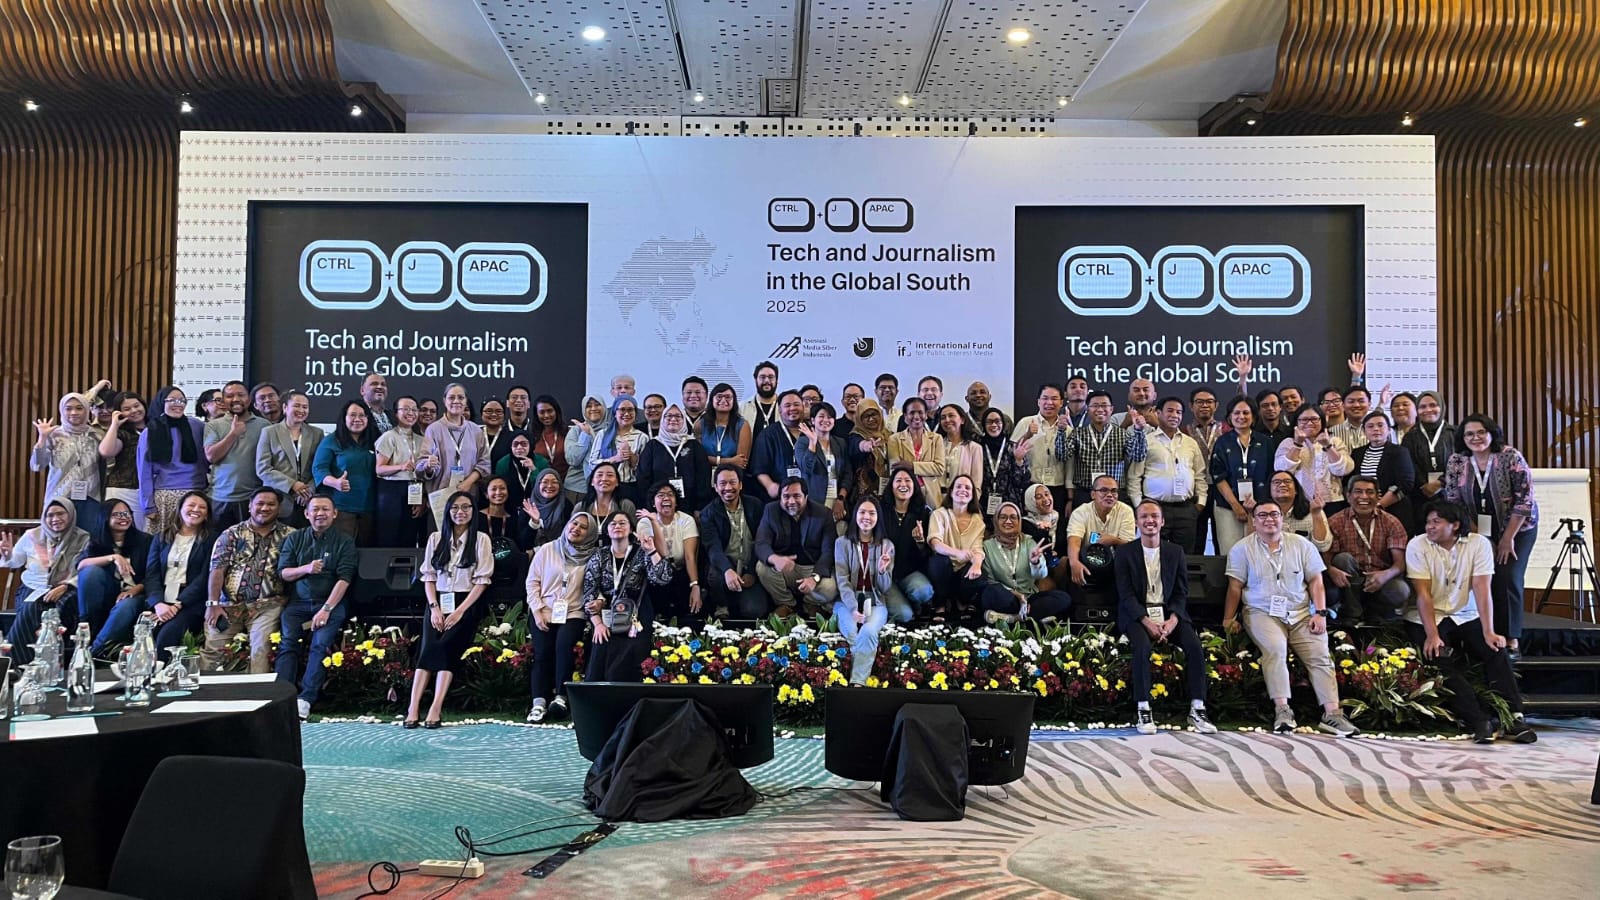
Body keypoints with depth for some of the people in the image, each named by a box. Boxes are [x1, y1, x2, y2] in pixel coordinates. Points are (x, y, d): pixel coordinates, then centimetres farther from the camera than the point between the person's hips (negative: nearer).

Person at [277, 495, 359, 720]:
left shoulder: (344, 541, 3)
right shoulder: (294, 539, 14)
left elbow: (344, 578, -6)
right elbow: (283, 572, 10)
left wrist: (326, 609, -16)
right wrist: (306, 569, -11)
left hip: (331, 602, -2)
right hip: (298, 602, 3)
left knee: (321, 643, -25)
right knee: (287, 642, -21)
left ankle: (306, 698, -26)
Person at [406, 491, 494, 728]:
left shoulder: (481, 540, 4)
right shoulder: (436, 538, 14)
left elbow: (482, 580, -3)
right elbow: (428, 576, 9)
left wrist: (460, 611, -12)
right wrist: (434, 607, -6)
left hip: (466, 604, -2)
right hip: (438, 602, 2)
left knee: (444, 646, -24)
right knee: (429, 646, -21)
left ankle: (436, 709, -31)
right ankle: (413, 708, -29)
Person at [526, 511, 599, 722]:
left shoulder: (591, 557, 3)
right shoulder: (547, 549, 7)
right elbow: (532, 581, 6)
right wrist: (537, 611, -3)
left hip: (573, 614, -1)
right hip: (543, 612, 1)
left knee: (564, 646, -26)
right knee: (542, 653, -15)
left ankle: (560, 697, -20)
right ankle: (539, 703, -13)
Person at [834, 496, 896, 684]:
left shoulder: (887, 545, 8)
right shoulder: (842, 543, 5)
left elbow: (885, 588, 5)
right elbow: (842, 581, -4)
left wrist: (882, 570, -17)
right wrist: (853, 609, -19)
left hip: (875, 602, 0)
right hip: (847, 601, 0)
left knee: (868, 632, -32)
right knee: (852, 634, -32)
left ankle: (857, 682, -38)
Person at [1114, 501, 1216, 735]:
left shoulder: (1176, 551, 11)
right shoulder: (1125, 553, 4)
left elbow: (1181, 592, 6)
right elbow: (1126, 594, -4)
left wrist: (1172, 620, -13)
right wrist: (1147, 622, -18)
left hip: (1170, 613, 3)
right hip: (1137, 615, -2)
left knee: (1195, 646, -23)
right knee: (1142, 646, -32)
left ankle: (1197, 710, -17)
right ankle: (1143, 710, -25)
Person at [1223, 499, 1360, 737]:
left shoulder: (1301, 545, 12)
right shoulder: (1242, 548, 6)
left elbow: (1315, 581, 11)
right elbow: (1235, 587, 4)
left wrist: (1320, 613, -1)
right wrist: (1229, 619, -3)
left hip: (1301, 614, 3)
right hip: (1263, 613, -3)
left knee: (1320, 654, -17)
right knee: (1275, 649, -30)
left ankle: (1332, 713, -22)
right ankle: (1282, 710, -34)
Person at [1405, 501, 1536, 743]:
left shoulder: (1479, 544, -4)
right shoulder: (1417, 546, -8)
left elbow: (1482, 589, -13)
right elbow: (1423, 593, -15)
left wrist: (1488, 632, -23)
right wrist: (1432, 635, -24)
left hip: (1466, 616, 2)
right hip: (1427, 618, -2)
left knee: (1497, 649, -22)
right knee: (1442, 659, -26)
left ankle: (1513, 717, -21)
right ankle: (1479, 721, -29)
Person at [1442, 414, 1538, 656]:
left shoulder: (1511, 457, -14)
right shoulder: (1456, 461, -5)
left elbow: (1524, 500, -14)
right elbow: (1453, 501, -2)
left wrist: (1508, 538, -13)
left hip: (1517, 528, -2)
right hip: (1478, 530, 3)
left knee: (1507, 579, -11)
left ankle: (1511, 641, 0)